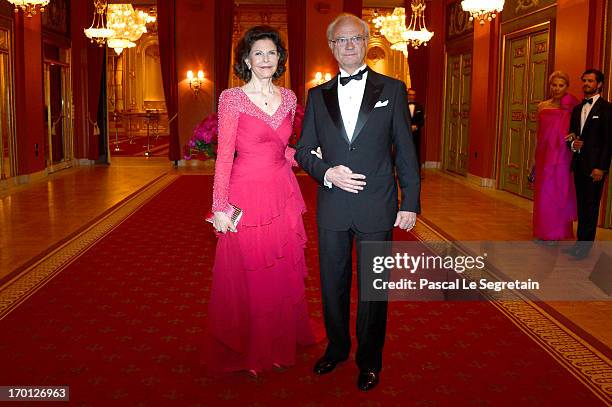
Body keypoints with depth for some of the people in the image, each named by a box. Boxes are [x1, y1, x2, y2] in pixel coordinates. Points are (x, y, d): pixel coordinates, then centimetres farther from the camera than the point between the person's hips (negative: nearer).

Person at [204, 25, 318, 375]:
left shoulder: (288, 97, 8)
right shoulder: (231, 98, -6)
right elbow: (224, 155, -8)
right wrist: (220, 207, -12)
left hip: (283, 194, 5)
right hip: (247, 195, -4)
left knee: (283, 272, 12)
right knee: (245, 274, 6)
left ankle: (279, 343, 33)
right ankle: (245, 350, 26)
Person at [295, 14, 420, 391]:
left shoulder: (392, 89, 1)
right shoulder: (317, 95, 8)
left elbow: (406, 150, 0)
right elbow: (304, 151, 8)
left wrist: (410, 203, -4)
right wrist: (327, 172, -12)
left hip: (377, 207, -2)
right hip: (332, 207, 3)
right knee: (332, 285, 14)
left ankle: (370, 360, 27)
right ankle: (337, 348, 35)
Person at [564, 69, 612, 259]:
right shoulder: (577, 109, 15)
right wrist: (572, 143, -4)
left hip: (594, 165, -7)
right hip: (578, 163, 7)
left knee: (591, 207, -1)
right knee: (581, 206, 11)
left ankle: (585, 247, 4)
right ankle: (580, 242, 18)